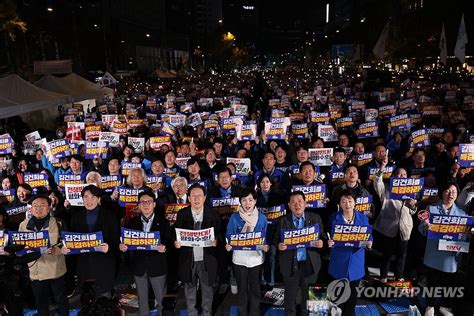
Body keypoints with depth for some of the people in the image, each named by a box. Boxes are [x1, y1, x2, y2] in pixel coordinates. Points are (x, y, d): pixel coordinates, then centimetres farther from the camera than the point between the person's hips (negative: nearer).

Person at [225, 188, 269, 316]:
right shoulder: (234, 217, -5)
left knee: (255, 289, 13)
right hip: (239, 259, 0)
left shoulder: (261, 218, -2)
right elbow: (229, 237, -2)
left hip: (256, 258, 1)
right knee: (242, 290, 12)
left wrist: (266, 246, -17)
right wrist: (228, 246, -22)